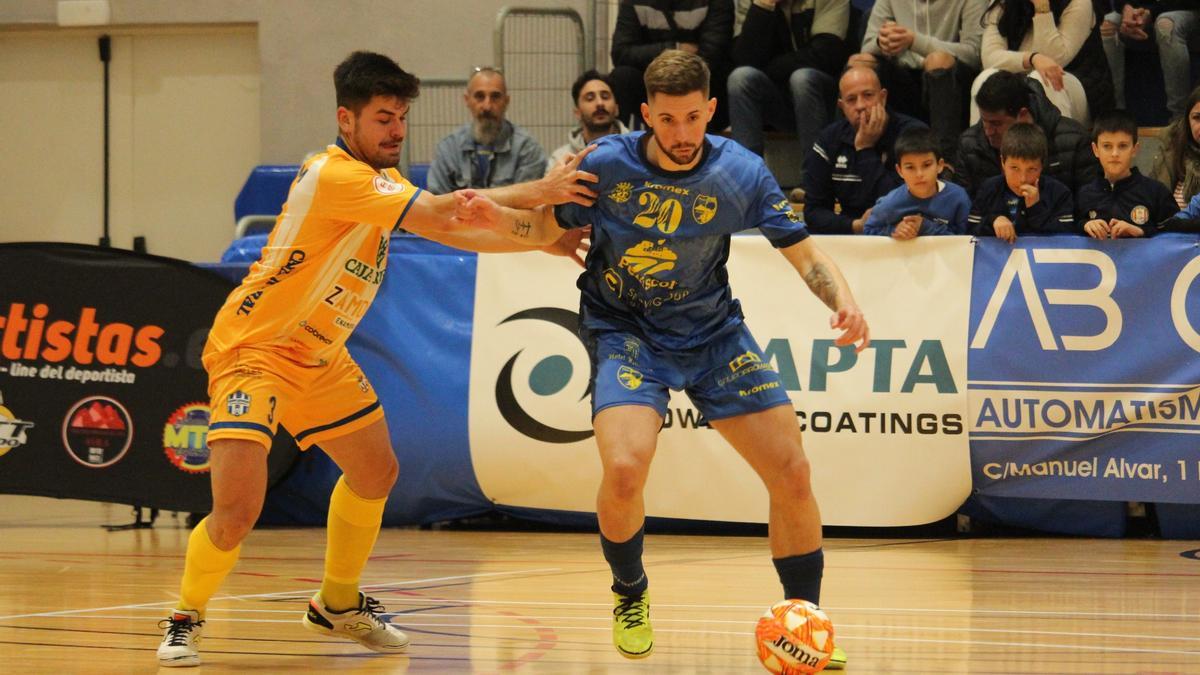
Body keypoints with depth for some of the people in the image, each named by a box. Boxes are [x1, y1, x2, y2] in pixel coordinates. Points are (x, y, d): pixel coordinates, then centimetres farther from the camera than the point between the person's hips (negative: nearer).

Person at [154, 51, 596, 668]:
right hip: (254, 351, -10)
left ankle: (338, 605, 37)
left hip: (320, 356, 10)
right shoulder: (333, 176, -25)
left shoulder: (382, 179, 6)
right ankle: (185, 619, 6)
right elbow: (440, 216, -31)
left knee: (375, 472, 18)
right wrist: (540, 191, -28)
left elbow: (455, 234, 9)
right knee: (236, 511, -19)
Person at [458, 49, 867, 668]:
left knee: (792, 476, -5)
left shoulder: (740, 174, -14)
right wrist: (499, 218, -19)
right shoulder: (607, 164, -14)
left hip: (712, 332, 2)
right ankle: (630, 595, 6)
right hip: (625, 331, -2)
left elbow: (805, 253, -9)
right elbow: (548, 229, 2)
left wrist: (844, 301, -29)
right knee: (624, 470, -26)